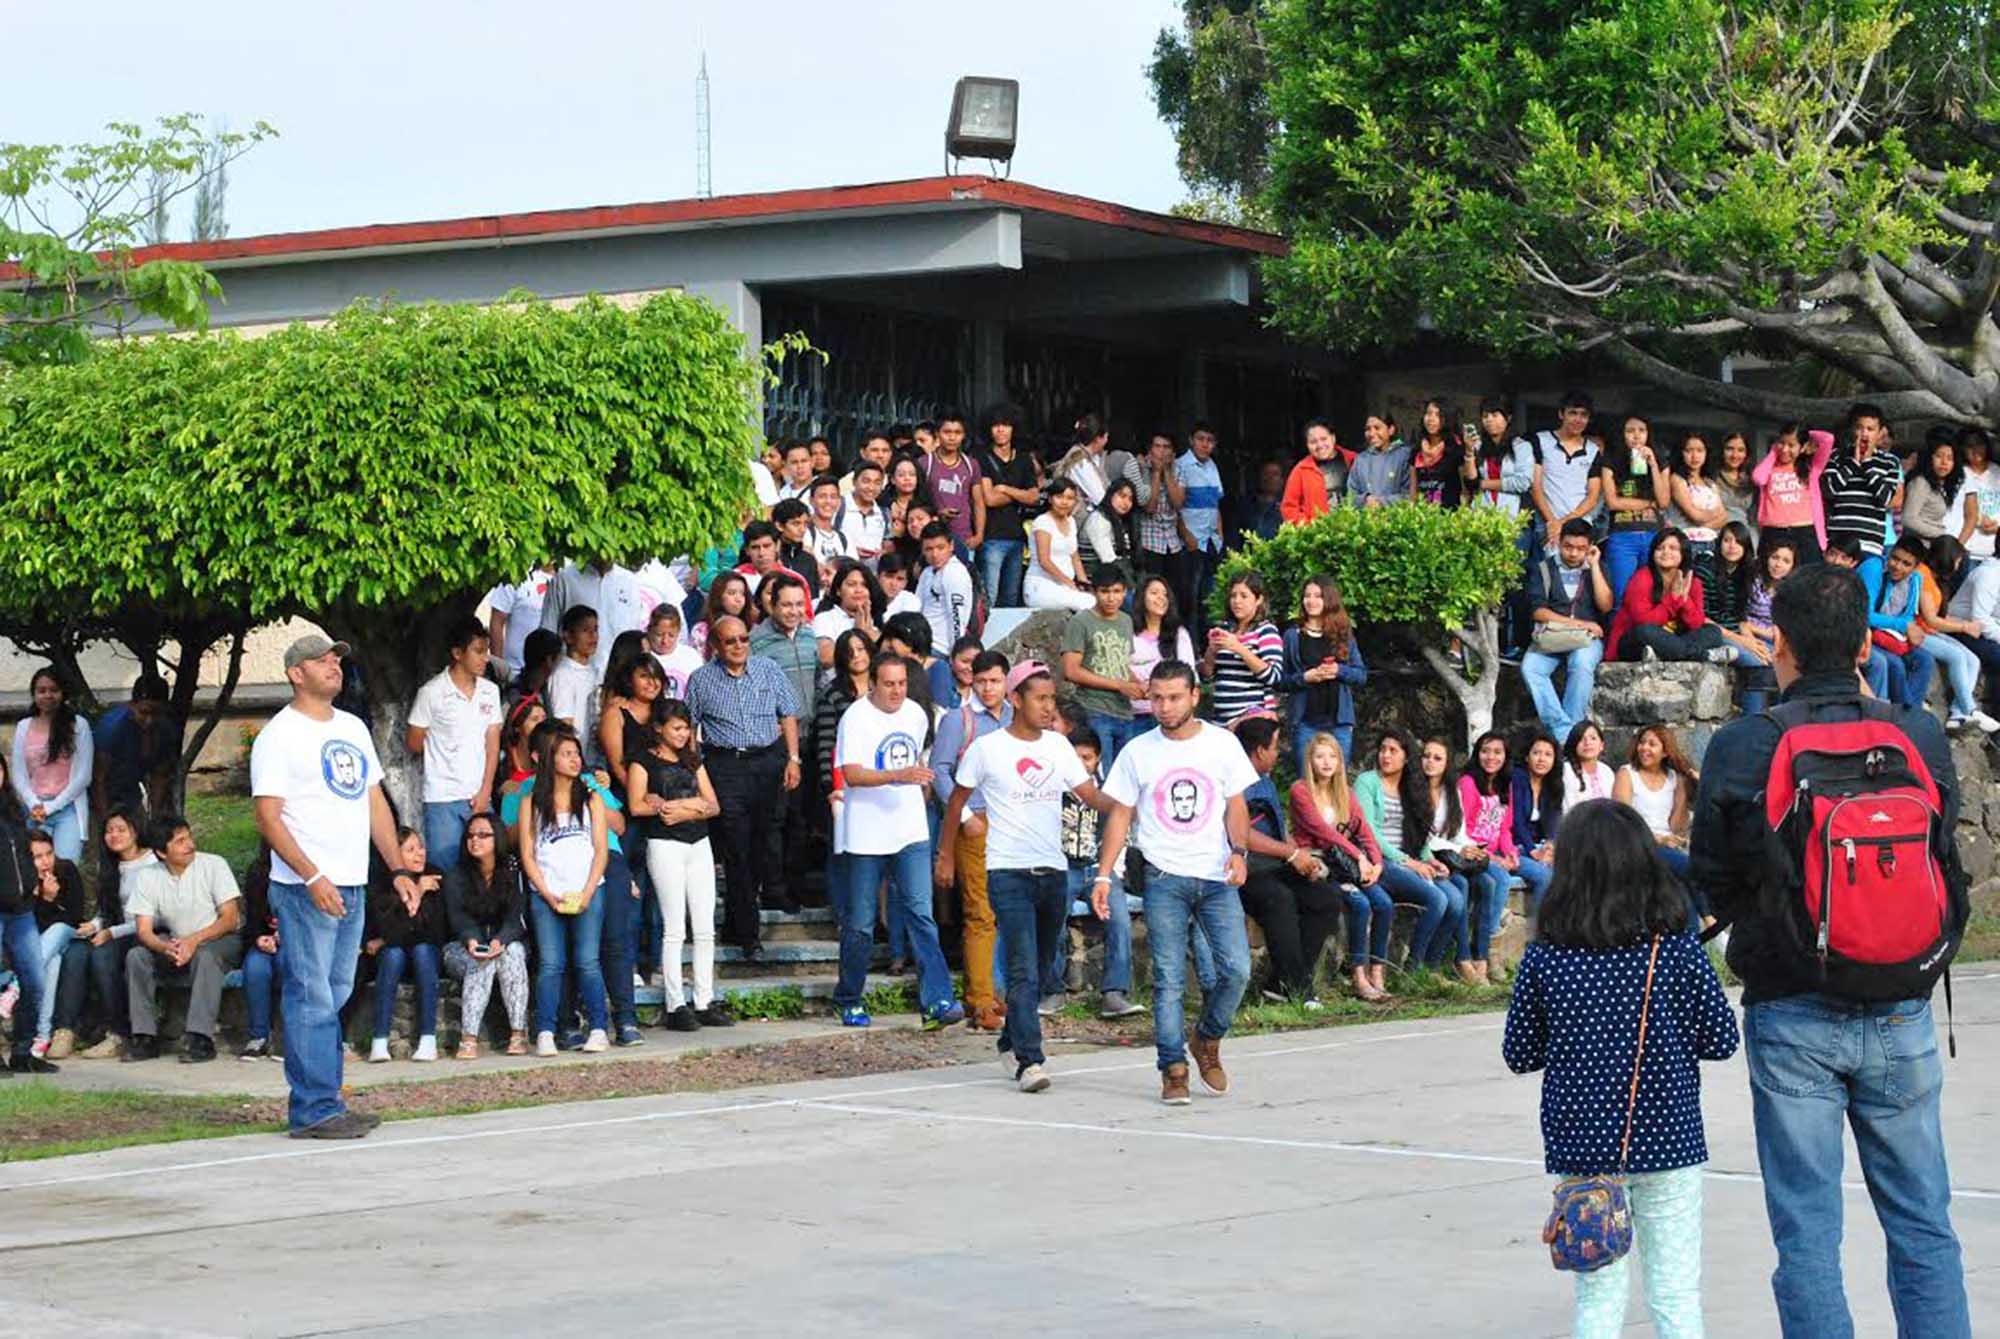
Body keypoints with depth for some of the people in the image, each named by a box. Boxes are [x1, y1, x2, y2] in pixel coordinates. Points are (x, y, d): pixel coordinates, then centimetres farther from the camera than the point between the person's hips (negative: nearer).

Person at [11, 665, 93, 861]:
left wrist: (51, 807, -4)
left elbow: (82, 776, 0)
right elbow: (18, 775, 10)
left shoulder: (78, 725, 2)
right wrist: (34, 806, -6)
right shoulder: (23, 728, 12)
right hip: (35, 813, 2)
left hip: (68, 809, -2)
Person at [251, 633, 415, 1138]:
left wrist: (398, 870, 13)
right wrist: (313, 877, -21)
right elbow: (268, 816, -14)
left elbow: (375, 802, 21)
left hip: (351, 887, 8)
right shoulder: (279, 736, -7)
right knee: (311, 998, -8)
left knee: (333, 997, 10)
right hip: (304, 888, -8)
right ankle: (314, 1109, -8)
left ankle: (325, 1102, 15)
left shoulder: (353, 728, 16)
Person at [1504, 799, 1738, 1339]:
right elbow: (1720, 1040, -3)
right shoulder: (1678, 950, -8)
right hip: (1667, 1142, -1)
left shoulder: (1543, 959, -6)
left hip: (1579, 1147, 1)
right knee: (1676, 1295, 8)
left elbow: (1519, 1054, 1)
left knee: (1597, 1294, 11)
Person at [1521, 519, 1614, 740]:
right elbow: (1537, 611, 0)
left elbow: (1605, 606, 0)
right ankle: (1563, 730, -36)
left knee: (1582, 664, -36)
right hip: (1550, 636, 1)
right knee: (1530, 667, -32)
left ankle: (1570, 730, -32)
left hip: (1587, 638, -1)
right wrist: (1575, 622, -10)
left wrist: (1594, 566, -1)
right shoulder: (1542, 569, 12)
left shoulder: (1597, 568, 15)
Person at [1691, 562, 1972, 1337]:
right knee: (1922, 1223, 10)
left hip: (1791, 1017, -2)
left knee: (1806, 1231, 4)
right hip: (1900, 1013, 2)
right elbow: (1949, 872, 4)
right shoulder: (1921, 739, -5)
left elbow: (1713, 879, 0)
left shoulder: (1741, 749, -10)